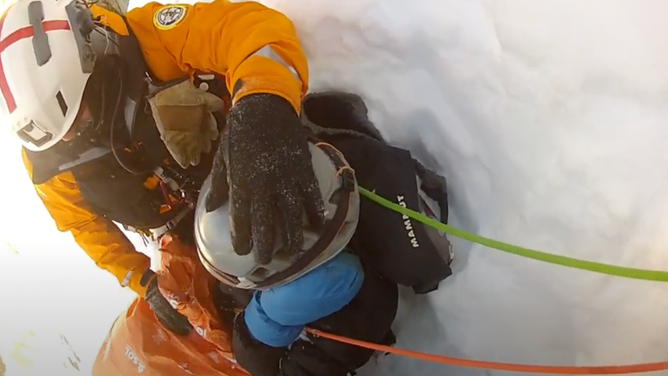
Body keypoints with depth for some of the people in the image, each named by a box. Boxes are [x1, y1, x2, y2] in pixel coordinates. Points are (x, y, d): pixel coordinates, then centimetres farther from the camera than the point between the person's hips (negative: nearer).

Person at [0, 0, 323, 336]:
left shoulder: (148, 38, -32)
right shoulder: (45, 156, -17)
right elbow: (85, 223, 0)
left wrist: (262, 106, -65)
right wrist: (144, 281, -6)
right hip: (184, 239, 2)